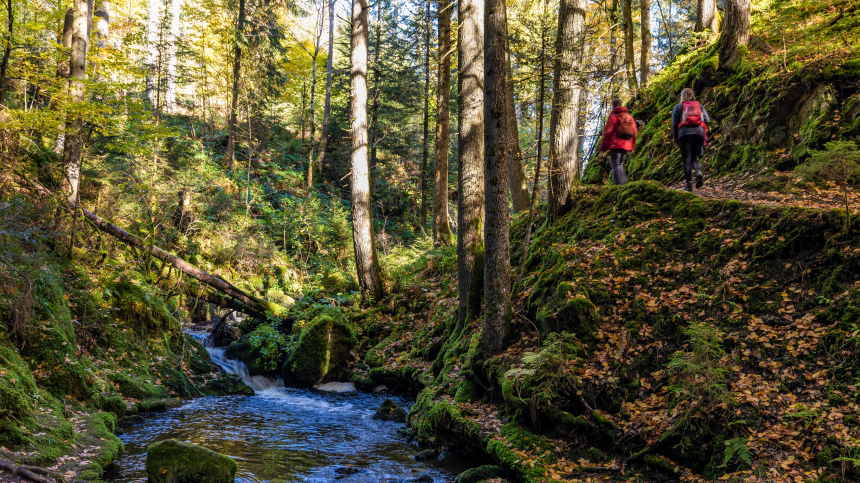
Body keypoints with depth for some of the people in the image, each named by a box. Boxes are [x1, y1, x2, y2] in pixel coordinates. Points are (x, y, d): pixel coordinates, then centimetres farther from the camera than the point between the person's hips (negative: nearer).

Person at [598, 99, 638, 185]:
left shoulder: (613, 116, -6)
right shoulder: (629, 116, 14)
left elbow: (607, 132, -9)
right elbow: (635, 131, 16)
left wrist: (603, 147, -6)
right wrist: (631, 146, 21)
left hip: (616, 146, -6)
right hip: (626, 146, 6)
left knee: (615, 165, -5)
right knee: (620, 165, 16)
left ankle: (618, 184, -14)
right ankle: (624, 183, 10)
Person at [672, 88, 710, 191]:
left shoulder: (678, 107, 11)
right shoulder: (699, 106, 18)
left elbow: (674, 124, 5)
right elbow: (707, 119, 6)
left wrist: (675, 138, 11)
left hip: (684, 133, -2)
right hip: (698, 133, 2)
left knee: (687, 159, 0)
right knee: (695, 157, 11)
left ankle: (689, 183, -6)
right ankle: (698, 171, -22)